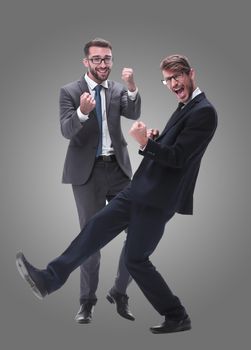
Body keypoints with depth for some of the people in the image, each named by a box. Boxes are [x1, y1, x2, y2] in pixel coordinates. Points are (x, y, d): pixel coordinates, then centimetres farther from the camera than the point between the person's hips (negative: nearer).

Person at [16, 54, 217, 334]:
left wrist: (145, 142, -29)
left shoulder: (203, 112, -14)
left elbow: (178, 157, -20)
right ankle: (49, 279, 10)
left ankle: (177, 317, 12)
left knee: (136, 259, -2)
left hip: (157, 198, -9)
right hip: (140, 188, 9)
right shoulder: (185, 108, 16)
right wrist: (153, 139, 0)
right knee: (97, 227, 6)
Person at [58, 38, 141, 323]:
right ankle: (87, 301, 17)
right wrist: (82, 112, -33)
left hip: (118, 168, 3)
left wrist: (132, 87, -29)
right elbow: (67, 131, -13)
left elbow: (134, 114, -10)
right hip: (87, 171, -3)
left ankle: (119, 293, 15)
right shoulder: (69, 92, -1)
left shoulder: (119, 90, 8)